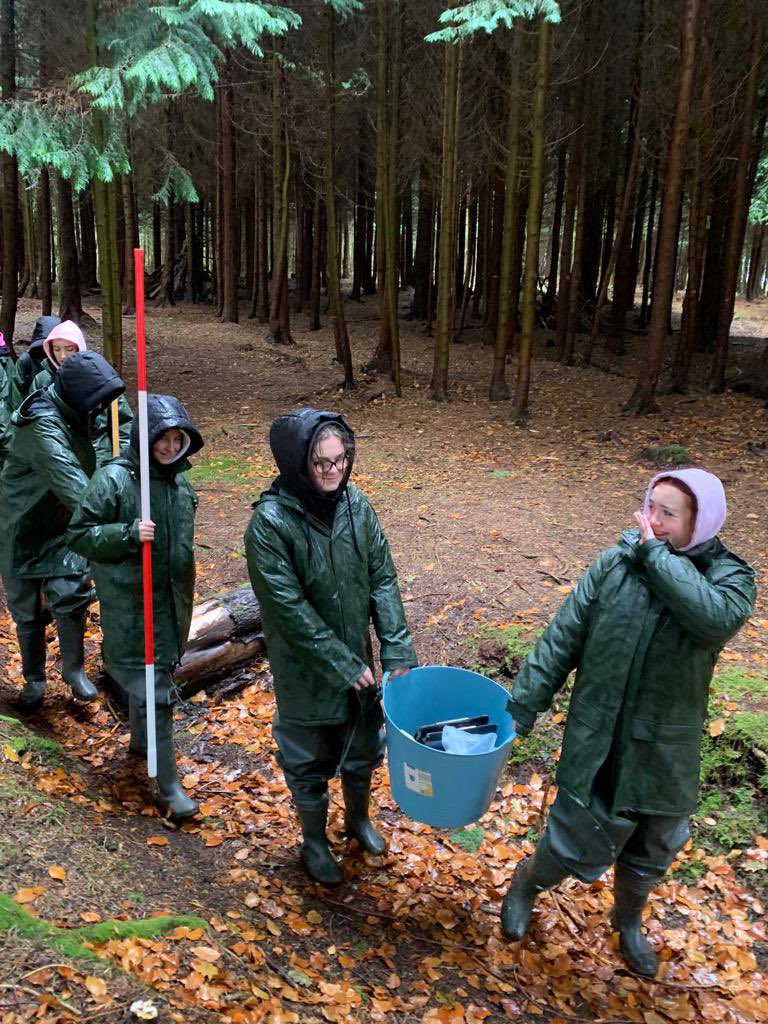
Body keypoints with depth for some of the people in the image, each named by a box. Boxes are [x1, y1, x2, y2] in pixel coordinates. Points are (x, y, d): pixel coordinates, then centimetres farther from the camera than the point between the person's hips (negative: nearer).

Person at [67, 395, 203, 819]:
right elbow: (78, 535, -11)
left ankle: (140, 740, 47)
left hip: (173, 603, 6)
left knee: (146, 680, 23)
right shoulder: (113, 479, -16)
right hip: (131, 607, -6)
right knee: (153, 692, -4)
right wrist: (128, 534, -26)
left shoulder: (179, 480, 4)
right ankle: (169, 785, 5)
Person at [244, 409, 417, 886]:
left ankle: (359, 818, 53)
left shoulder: (355, 504, -10)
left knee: (363, 745, 24)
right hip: (305, 669, -4)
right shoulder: (270, 523, -24)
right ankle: (315, 842, 43)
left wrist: (399, 653, -11)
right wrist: (344, 666, -19)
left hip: (358, 658, 5)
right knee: (309, 761, 17)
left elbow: (383, 580, -5)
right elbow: (291, 610, -22)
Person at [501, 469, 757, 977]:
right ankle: (526, 885, 43)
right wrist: (522, 706, -6)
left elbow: (717, 619, -35)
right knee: (580, 845, 10)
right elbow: (561, 639, -6)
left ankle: (628, 921, 54)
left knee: (650, 855, 23)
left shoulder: (728, 576, -10)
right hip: (597, 744, -1)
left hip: (665, 753, 2)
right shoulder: (614, 563, -10)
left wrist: (656, 554, -27)